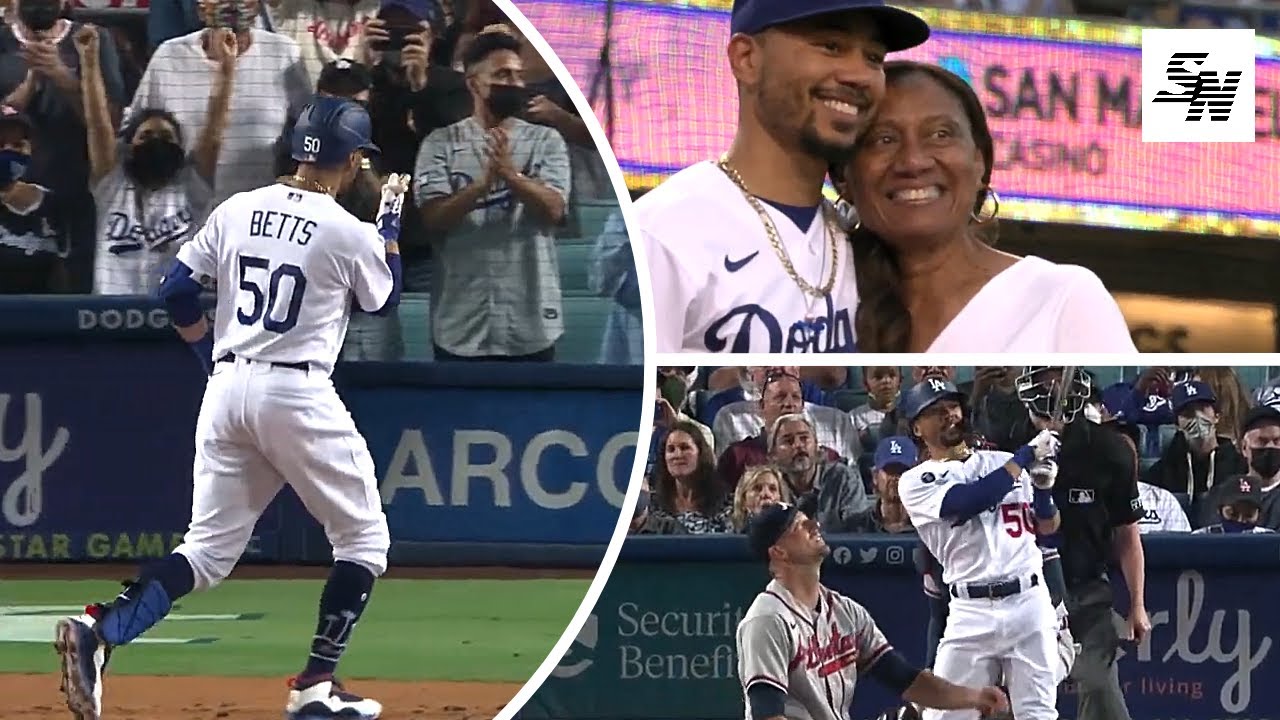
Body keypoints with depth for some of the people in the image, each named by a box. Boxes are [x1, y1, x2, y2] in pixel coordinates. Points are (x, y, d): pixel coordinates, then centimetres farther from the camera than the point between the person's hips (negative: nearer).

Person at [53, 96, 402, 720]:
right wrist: (391, 219, 25)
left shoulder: (236, 211, 7)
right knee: (364, 539, 11)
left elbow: (174, 292, 10)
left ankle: (99, 629, -14)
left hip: (225, 390, 5)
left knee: (209, 550, 9)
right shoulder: (348, 234, -6)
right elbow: (385, 298, 13)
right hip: (298, 394, -5)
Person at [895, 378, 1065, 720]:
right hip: (971, 612, -2)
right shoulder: (916, 482, 1)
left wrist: (1043, 487, -6)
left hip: (1029, 602, 2)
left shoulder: (1002, 462, 14)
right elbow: (968, 501, -16)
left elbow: (1047, 526, 15)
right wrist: (1027, 455, -11)